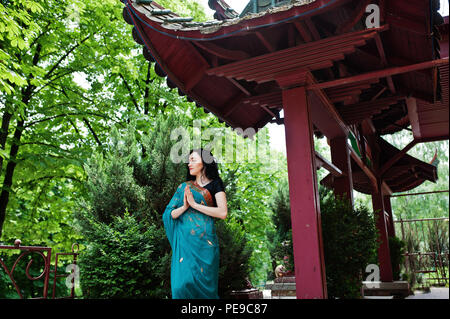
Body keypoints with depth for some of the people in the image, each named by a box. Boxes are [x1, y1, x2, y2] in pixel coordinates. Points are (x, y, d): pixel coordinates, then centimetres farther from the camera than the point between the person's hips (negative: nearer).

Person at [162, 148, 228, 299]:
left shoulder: (214, 184, 4)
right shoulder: (184, 187, 15)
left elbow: (223, 213, -9)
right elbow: (170, 214, 10)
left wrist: (194, 204, -10)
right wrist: (184, 206, -9)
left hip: (204, 239, -3)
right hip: (184, 240, 3)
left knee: (202, 281, -2)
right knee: (183, 282, -2)